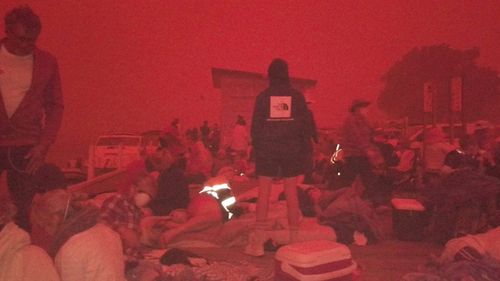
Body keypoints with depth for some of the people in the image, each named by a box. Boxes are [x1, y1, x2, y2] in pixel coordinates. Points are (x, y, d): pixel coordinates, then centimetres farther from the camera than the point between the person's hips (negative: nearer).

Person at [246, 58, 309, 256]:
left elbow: (255, 126, -1)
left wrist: (257, 147, 7)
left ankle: (258, 242, 2)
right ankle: (294, 238, 9)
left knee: (264, 193, 2)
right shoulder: (297, 96, 2)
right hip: (292, 149, 1)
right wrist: (300, 148, 10)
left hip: (267, 149, -1)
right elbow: (304, 124, 3)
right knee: (291, 193, 5)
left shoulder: (263, 96, -1)